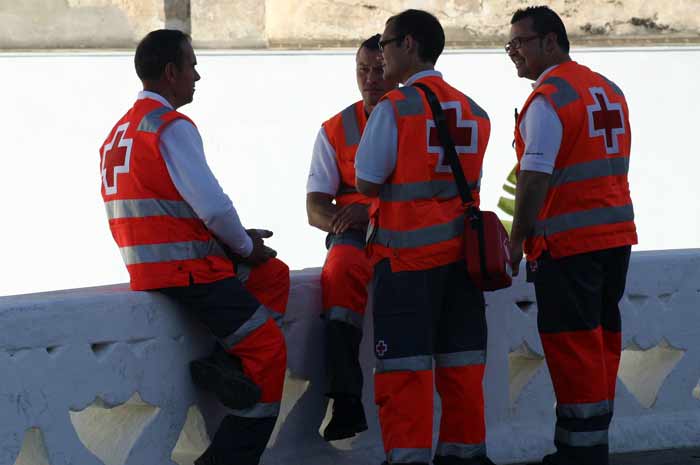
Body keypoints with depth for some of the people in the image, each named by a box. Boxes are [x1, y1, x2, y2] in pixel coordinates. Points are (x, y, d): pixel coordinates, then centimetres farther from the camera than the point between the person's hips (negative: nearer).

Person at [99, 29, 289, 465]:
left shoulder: (122, 130, 17)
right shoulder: (172, 127, -14)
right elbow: (212, 205, -20)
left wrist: (240, 240, 14)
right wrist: (245, 245, 0)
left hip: (151, 264, 9)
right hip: (185, 269, -9)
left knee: (274, 275, 21)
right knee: (269, 350, -4)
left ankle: (228, 362, 3)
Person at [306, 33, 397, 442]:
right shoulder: (337, 130, 13)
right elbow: (315, 210, 9)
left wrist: (372, 211, -20)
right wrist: (346, 220, -14)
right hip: (355, 236, 1)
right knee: (341, 269, -35)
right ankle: (346, 400, -39)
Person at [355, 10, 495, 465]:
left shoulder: (394, 108, -11)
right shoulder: (474, 112, 7)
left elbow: (367, 183, -9)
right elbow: (471, 180, 10)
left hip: (407, 252, -6)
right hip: (461, 250, 6)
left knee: (405, 364, -2)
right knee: (461, 360, 11)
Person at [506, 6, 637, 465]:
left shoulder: (548, 100, -12)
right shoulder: (609, 90, 14)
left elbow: (535, 178, -18)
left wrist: (517, 240, -10)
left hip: (569, 241, -8)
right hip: (617, 234, 8)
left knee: (572, 344, -4)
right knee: (603, 338, 12)